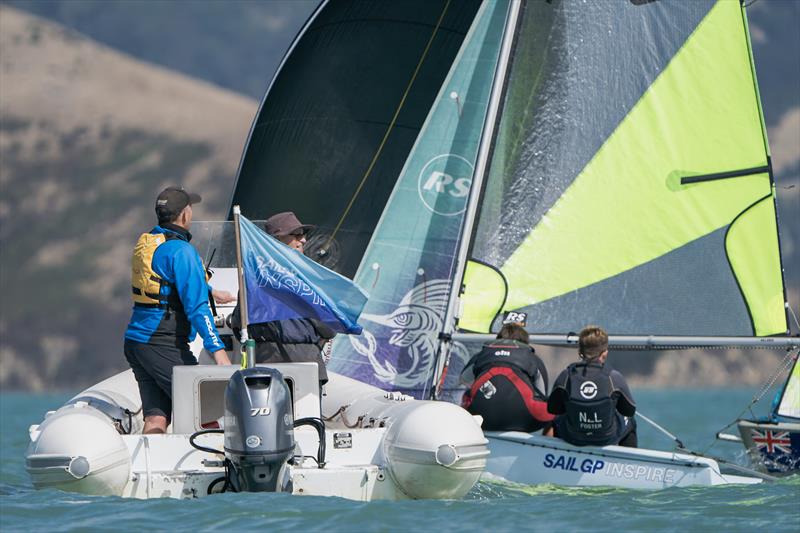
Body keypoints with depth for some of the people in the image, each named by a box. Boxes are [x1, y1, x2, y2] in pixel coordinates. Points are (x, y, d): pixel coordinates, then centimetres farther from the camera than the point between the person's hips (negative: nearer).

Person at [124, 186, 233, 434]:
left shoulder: (146, 243, 15)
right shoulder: (180, 250, -13)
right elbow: (195, 305, -19)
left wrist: (210, 292, 47)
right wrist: (217, 348, -21)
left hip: (136, 341, 9)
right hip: (164, 346, -9)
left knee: (156, 419, 4)